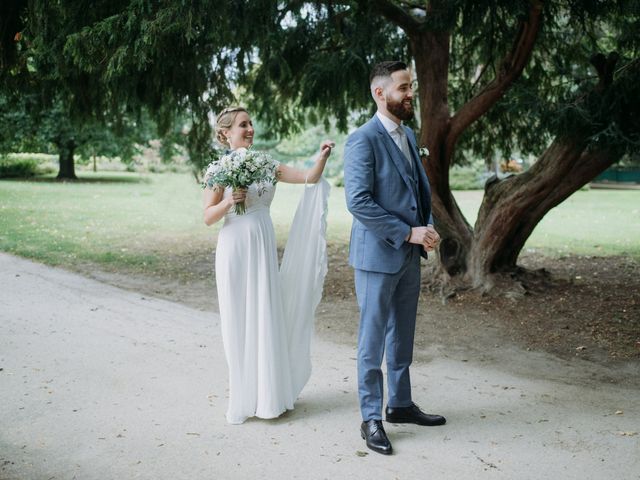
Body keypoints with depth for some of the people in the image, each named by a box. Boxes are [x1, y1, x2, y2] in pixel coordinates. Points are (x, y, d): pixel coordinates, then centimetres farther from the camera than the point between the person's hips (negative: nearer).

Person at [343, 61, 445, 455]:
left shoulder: (409, 135, 12)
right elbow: (358, 202, -21)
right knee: (373, 340, 3)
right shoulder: (363, 140, -14)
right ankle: (371, 419, 13)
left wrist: (429, 226, 0)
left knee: (402, 337, 17)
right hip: (378, 256, -8)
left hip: (409, 256, 8)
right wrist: (408, 232, -20)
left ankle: (400, 404, 31)